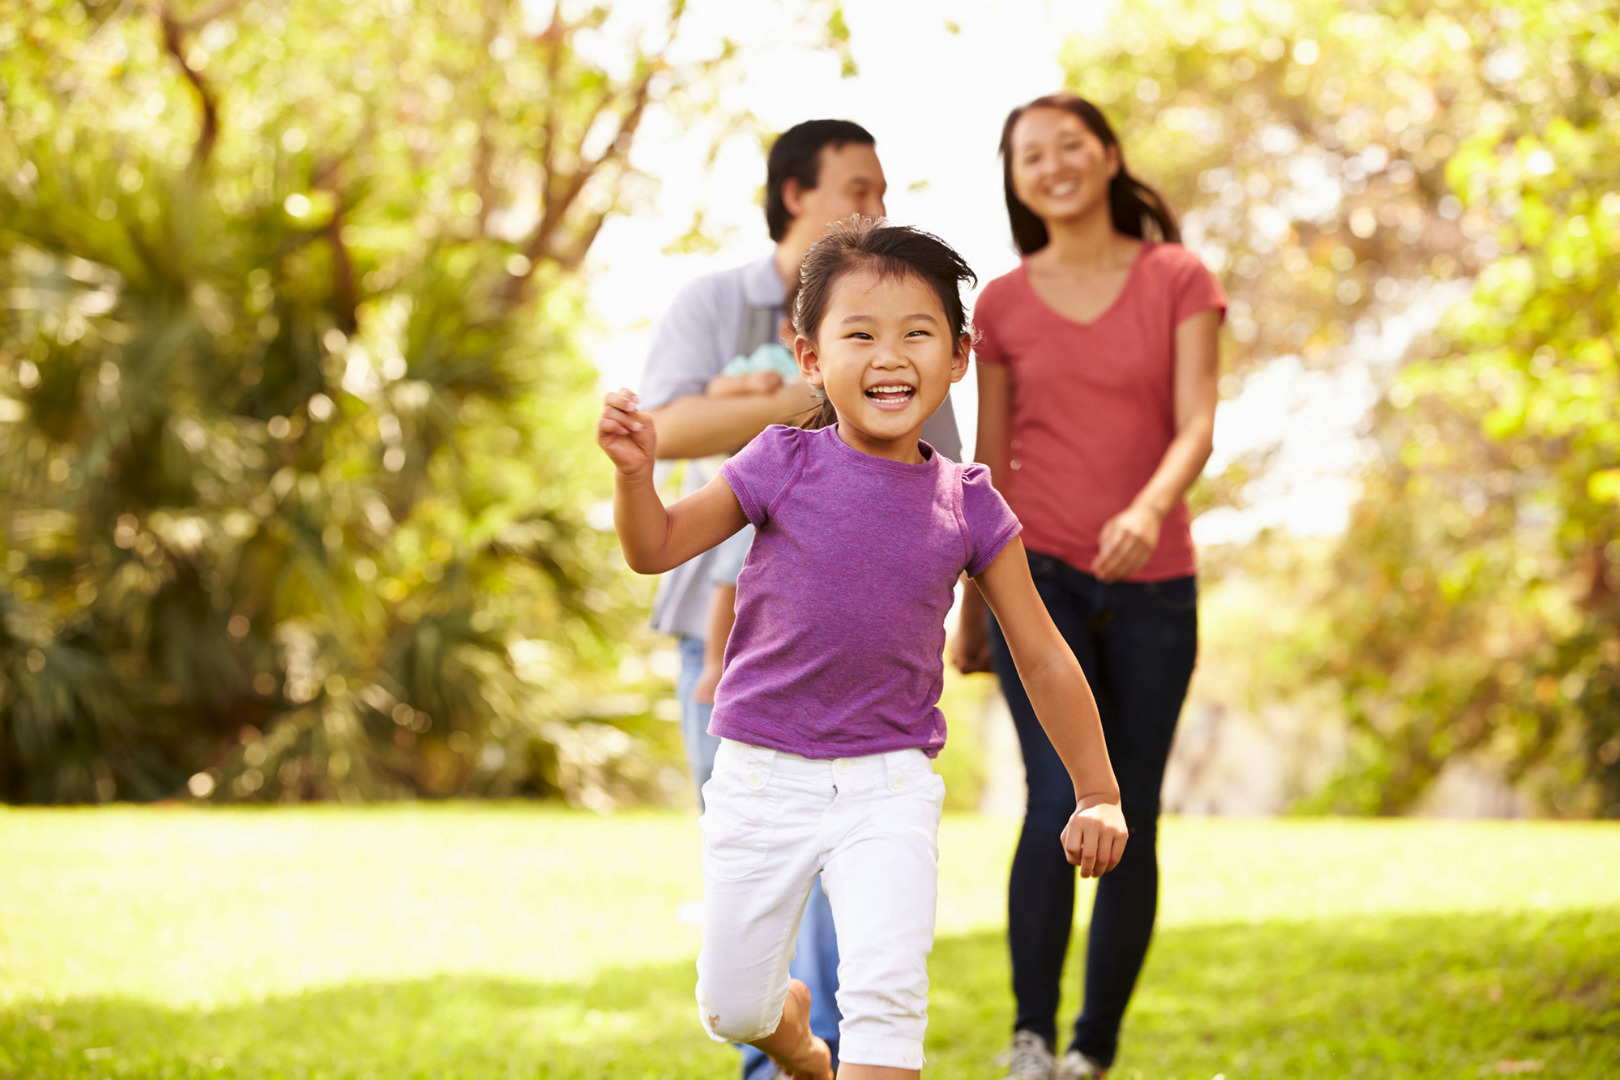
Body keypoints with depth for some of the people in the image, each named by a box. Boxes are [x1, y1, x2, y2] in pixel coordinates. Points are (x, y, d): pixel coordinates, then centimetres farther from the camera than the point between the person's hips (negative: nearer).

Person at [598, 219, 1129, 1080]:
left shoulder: (967, 506, -3)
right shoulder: (784, 467, -7)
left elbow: (1043, 658, 5)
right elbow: (656, 550, 1)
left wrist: (1096, 794, 8)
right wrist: (635, 472, -20)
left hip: (890, 787, 0)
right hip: (762, 779, 0)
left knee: (888, 986, -19)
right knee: (729, 1011, 11)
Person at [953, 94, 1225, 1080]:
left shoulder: (1179, 280, 3)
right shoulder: (1003, 306, 6)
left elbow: (1197, 425, -9)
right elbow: (989, 465, 12)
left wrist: (1148, 510, -29)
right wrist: (970, 608, 15)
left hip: (1151, 585, 1)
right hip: (1039, 575, -1)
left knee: (1130, 823, 3)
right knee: (1059, 796, -18)